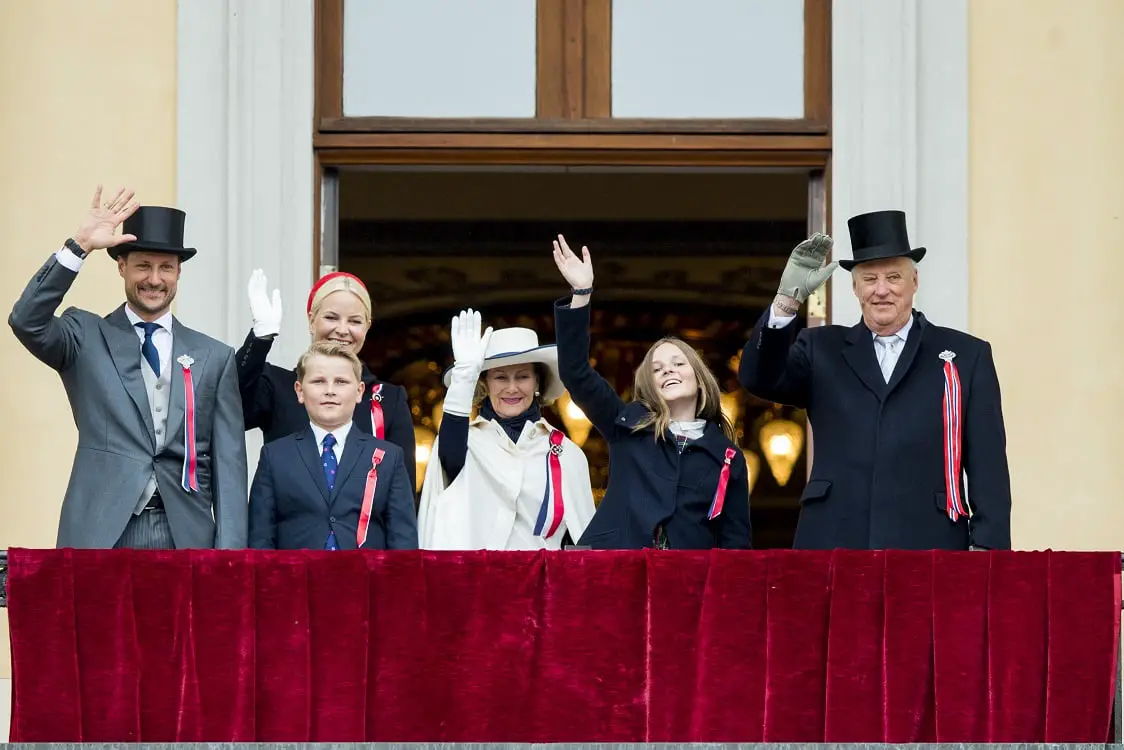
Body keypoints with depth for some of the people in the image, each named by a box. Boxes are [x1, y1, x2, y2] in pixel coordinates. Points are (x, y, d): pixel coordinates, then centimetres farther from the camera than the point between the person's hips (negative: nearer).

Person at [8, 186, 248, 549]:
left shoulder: (214, 357, 10)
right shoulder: (86, 338, 7)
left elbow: (228, 465, 8)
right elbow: (27, 322, -13)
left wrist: (229, 552, 0)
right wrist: (78, 247, -19)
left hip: (187, 537, 2)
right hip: (101, 536, -2)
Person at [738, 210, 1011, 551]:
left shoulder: (967, 357, 11)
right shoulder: (822, 350, 16)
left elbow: (988, 463, 6)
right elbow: (758, 378, -1)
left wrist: (986, 546, -5)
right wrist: (787, 300, -14)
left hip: (928, 548, -1)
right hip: (832, 548, 1)